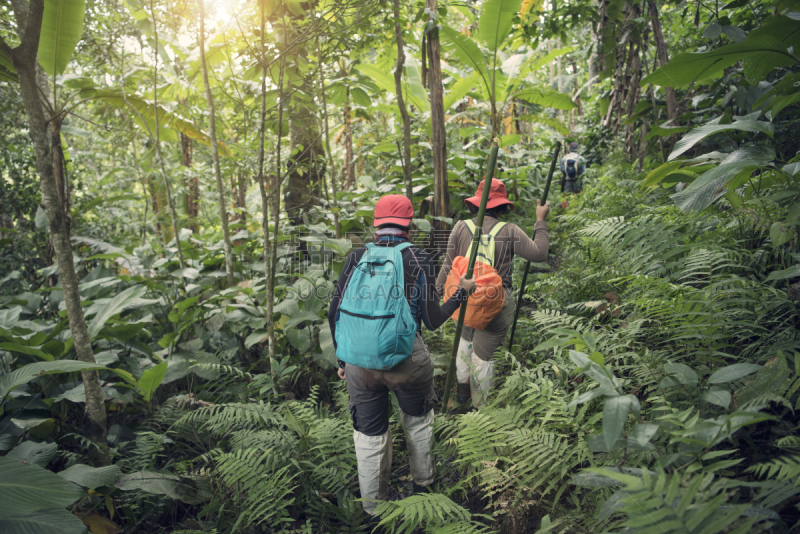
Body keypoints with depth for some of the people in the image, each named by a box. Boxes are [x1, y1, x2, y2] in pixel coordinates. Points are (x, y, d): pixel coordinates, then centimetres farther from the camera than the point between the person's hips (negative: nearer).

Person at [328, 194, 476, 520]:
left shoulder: (357, 257, 2)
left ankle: (374, 508, 34)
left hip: (359, 363, 2)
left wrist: (342, 359, 14)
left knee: (369, 434, 18)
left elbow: (334, 313, 2)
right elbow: (433, 320, -6)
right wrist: (462, 292, 10)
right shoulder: (418, 259, -5)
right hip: (405, 359, -2)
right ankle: (422, 482, 46)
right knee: (417, 419, 27)